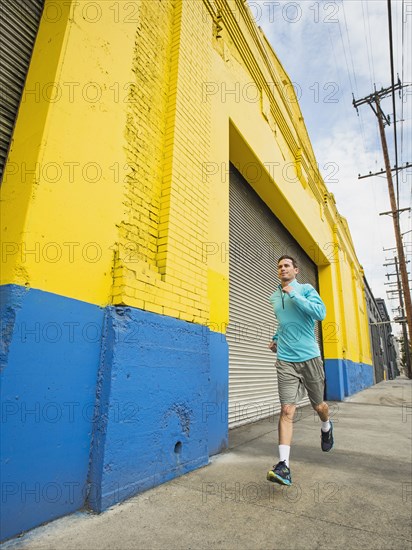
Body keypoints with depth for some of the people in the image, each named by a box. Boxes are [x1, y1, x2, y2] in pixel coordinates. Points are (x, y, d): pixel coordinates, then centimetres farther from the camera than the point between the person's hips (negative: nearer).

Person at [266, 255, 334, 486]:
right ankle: (284, 466, -5)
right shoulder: (273, 297, 12)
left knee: (319, 406, 16)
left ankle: (327, 427, 50)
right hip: (286, 361, 2)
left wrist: (293, 294, -17)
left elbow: (320, 313, -18)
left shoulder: (306, 289, -1)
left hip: (309, 357, -2)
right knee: (287, 410, -8)